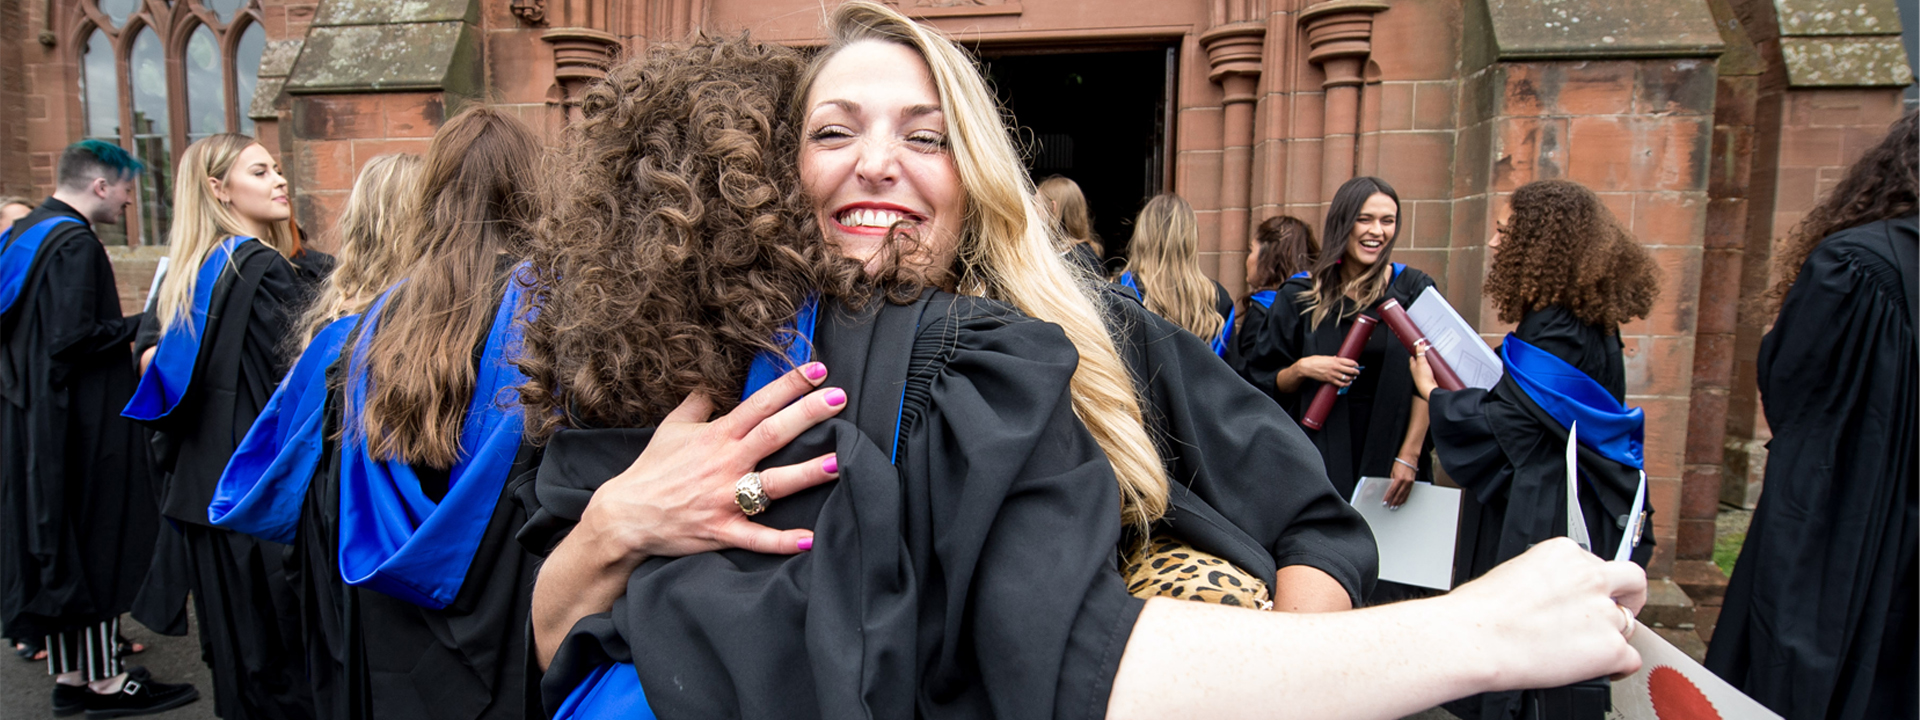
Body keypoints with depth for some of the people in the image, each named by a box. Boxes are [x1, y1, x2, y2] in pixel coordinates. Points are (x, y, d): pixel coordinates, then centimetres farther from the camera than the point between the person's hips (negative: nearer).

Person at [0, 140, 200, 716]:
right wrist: (142, 324, -10)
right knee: (95, 540, 0)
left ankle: (69, 673, 24)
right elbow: (74, 337, -23)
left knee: (54, 537, 14)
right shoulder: (76, 244, -17)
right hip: (81, 423, -10)